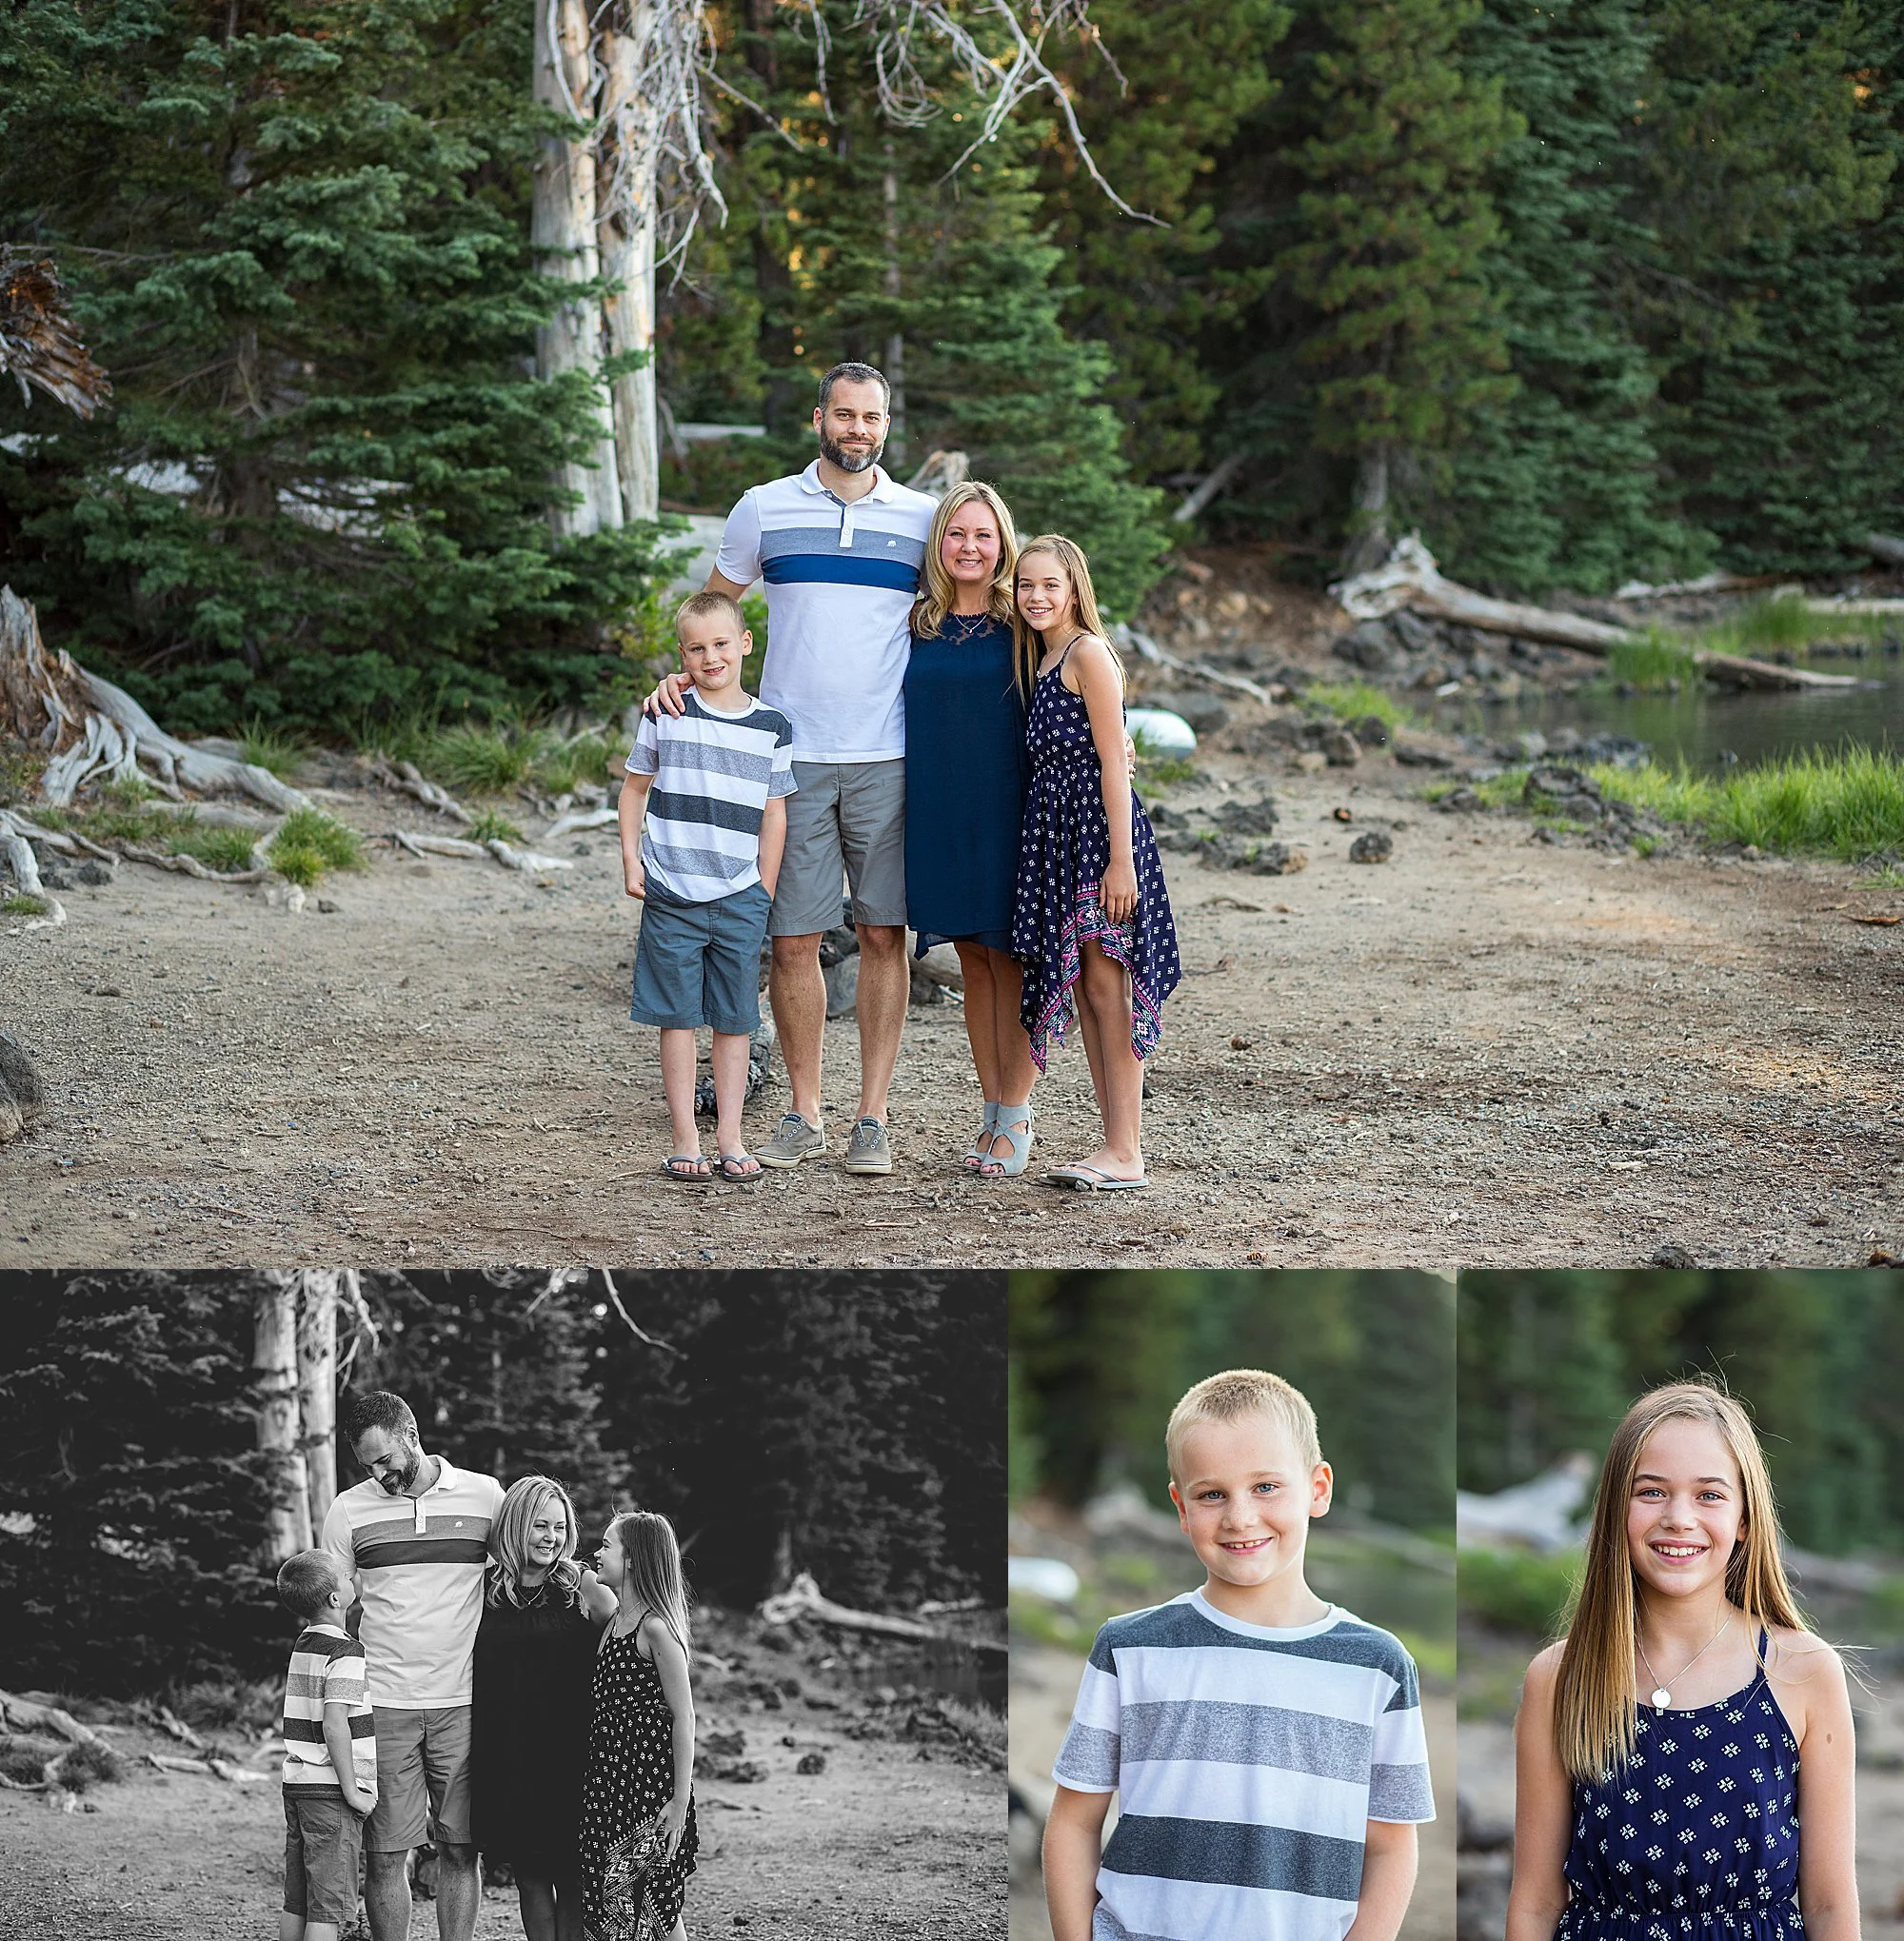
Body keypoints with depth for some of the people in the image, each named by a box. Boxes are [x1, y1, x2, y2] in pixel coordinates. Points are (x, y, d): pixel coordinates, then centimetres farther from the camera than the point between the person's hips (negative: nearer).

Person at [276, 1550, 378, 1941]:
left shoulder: (303, 1645, 11)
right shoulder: (346, 1652, -14)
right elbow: (334, 1724, -23)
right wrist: (352, 1791, -16)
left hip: (296, 1786, 8)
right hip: (330, 1792, -8)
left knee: (296, 1904, 12)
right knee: (328, 1908, -5)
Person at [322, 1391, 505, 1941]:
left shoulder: (486, 1496, 3)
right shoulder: (348, 1511, 4)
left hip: (462, 1706, 0)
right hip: (382, 1707, 0)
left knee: (459, 1850, 2)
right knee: (385, 1854, -1)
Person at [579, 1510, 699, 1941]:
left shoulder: (655, 1627, -13)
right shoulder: (614, 1622, 12)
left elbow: (683, 1718, -15)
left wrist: (681, 1799, -16)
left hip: (651, 1786, -8)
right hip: (611, 1780, 8)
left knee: (653, 1904, -5)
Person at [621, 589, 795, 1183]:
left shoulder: (772, 727, 4)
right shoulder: (666, 716, 1)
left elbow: (774, 812, 8)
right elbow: (635, 787, 9)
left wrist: (765, 890, 5)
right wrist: (631, 860, 0)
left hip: (739, 898, 1)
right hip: (670, 895, -1)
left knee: (735, 1020, 5)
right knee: (678, 1018, 2)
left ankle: (730, 1138, 12)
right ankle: (685, 1140, 7)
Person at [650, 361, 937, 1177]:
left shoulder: (921, 519, 6)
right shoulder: (763, 510, 5)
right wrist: (679, 676, -2)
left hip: (886, 761, 0)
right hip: (790, 759, 0)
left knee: (883, 934, 0)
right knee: (792, 940, 0)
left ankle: (872, 1118, 7)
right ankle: (803, 1116, 11)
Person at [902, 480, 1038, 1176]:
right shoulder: (918, 624, 7)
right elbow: (896, 713, 14)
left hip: (1006, 812, -3)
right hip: (940, 813, 3)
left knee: (1010, 960, -2)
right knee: (973, 961, 9)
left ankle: (1016, 1119, 5)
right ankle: (993, 1112, 16)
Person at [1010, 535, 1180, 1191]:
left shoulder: (1088, 653, -10)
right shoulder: (1041, 660, 17)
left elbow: (1114, 761, -14)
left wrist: (1121, 860, -18)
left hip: (1099, 827, -9)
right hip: (1057, 829, 9)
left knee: (1108, 988, -8)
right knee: (1081, 989, 9)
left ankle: (1125, 1154, -6)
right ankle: (1116, 1143, 14)